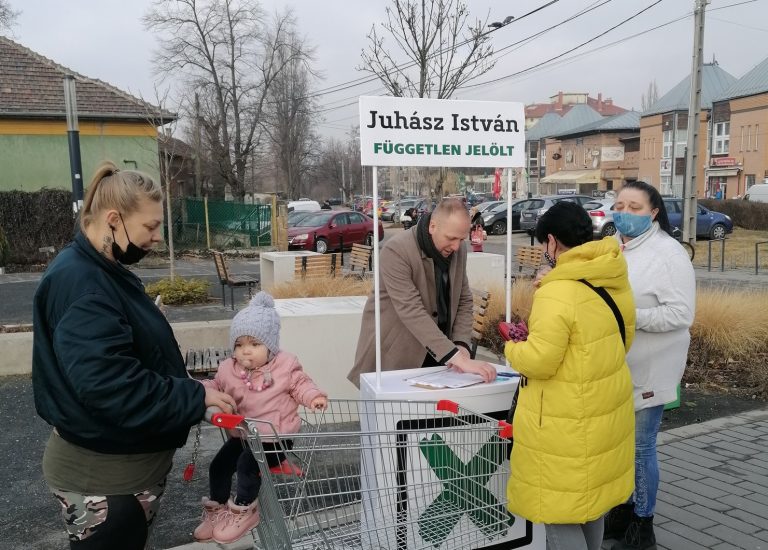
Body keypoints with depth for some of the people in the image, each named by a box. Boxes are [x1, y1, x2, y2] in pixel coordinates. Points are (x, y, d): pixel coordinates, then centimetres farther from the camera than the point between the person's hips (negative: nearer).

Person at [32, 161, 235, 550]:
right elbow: (109, 385, -32)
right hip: (100, 476, -10)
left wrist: (187, 392, 11)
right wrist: (195, 398, -24)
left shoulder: (103, 273, 8)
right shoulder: (79, 285, -25)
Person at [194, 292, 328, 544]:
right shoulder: (229, 369, -2)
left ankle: (243, 511, 1)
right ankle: (217, 510, 29)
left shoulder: (285, 365, -11)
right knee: (219, 465, 6)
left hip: (276, 435, -6)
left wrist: (313, 396, -22)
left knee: (247, 463, -22)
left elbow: (300, 384, -4)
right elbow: (217, 387, 11)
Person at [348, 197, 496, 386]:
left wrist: (461, 346, -11)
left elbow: (464, 301, 6)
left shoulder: (459, 250, -1)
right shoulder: (396, 251, -22)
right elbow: (412, 312, -30)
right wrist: (457, 358, -34)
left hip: (435, 355, 5)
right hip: (394, 357, -5)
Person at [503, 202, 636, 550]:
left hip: (568, 424, -8)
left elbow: (539, 362, -25)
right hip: (606, 410, 9)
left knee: (560, 507, 7)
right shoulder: (617, 282, 2)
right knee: (592, 493, 26)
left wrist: (512, 349, -4)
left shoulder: (557, 293, -25)